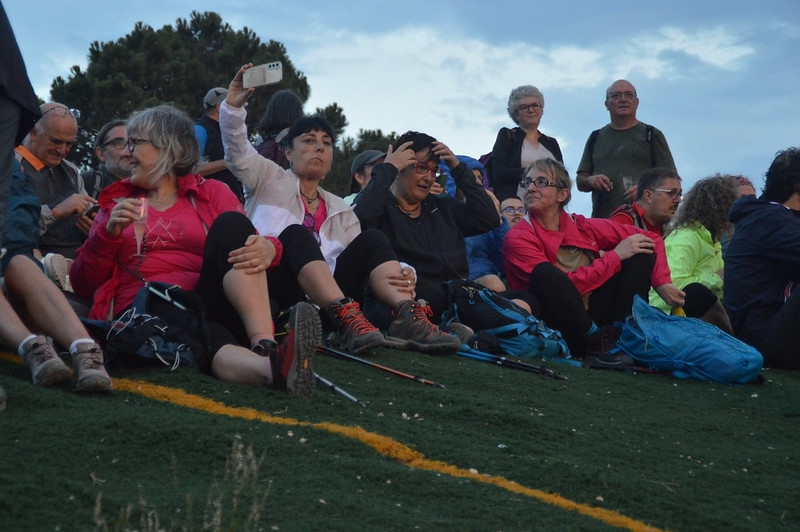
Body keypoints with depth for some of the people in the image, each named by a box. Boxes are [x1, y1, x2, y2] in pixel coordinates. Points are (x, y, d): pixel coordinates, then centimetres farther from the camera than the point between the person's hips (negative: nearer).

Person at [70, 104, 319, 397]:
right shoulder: (116, 202, 24)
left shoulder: (211, 193, 22)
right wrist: (109, 232, -1)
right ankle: (270, 366, -68)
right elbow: (82, 284, 15)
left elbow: (243, 239, 6)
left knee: (231, 223, -23)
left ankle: (265, 347, -43)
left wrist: (267, 248, -18)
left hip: (209, 309, 1)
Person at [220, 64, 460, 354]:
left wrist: (403, 273, -7)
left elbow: (366, 255, 15)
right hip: (278, 295, -4)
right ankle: (347, 319, -53)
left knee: (371, 238, -16)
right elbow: (237, 152, 2)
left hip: (328, 301, 4)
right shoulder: (271, 180, 21)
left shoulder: (340, 210, 28)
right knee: (296, 234, -31)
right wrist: (233, 105, -16)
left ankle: (407, 317, -40)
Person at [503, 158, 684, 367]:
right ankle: (595, 342, -21)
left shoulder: (583, 227, 6)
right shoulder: (518, 238, -8)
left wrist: (662, 283, -4)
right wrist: (615, 256, -12)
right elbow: (568, 285, -17)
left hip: (593, 317, 5)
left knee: (642, 252, -1)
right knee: (545, 273, -32)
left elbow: (651, 238, 11)